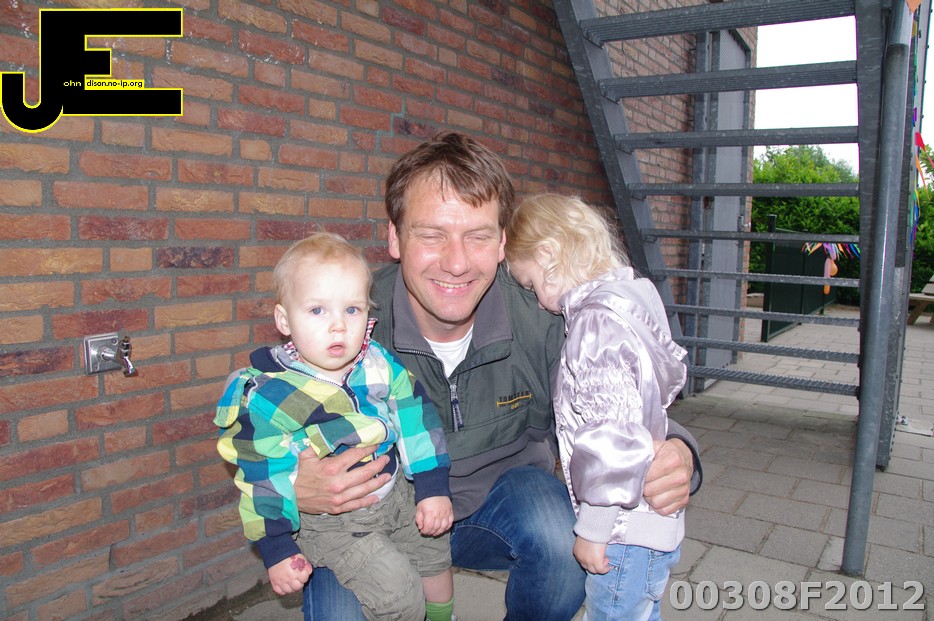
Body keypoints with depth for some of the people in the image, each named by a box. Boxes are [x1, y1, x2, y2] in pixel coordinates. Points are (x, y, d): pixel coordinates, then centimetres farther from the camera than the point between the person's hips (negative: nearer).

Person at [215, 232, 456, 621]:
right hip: (328, 523, -4)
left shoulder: (381, 366, -11)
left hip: (394, 497, 5)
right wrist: (277, 550, -10)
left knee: (434, 548, 18)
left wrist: (434, 488, -2)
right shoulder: (267, 398, -21)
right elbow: (263, 480, -13)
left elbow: (416, 419, -2)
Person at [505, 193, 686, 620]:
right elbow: (672, 375, 20)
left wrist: (593, 529, -19)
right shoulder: (633, 297, 6)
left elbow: (614, 435, -27)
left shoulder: (597, 321, -23)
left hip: (625, 531, -10)